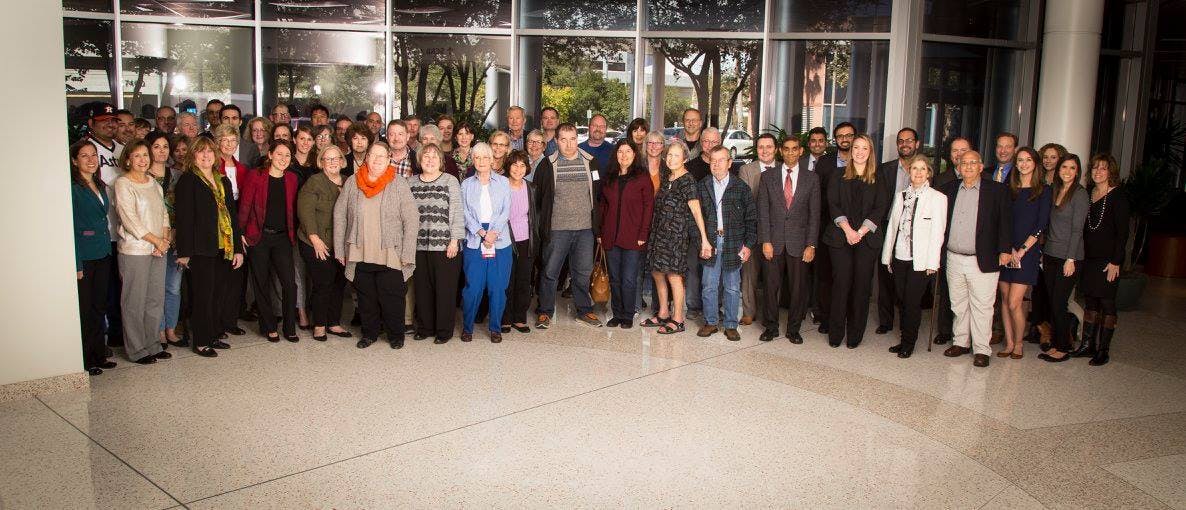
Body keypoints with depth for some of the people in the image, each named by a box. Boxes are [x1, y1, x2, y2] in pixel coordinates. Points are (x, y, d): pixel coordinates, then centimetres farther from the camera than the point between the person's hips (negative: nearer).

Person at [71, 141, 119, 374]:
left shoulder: (100, 186, 14)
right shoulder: (72, 188, -10)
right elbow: (69, 227, -14)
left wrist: (109, 249, 12)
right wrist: (76, 264, -18)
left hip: (103, 254, 7)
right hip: (84, 256, -7)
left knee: (100, 307, 13)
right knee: (84, 309, 0)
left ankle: (99, 354, 22)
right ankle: (85, 360, 9)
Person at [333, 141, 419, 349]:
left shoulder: (399, 184, -2)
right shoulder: (352, 182, 5)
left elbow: (412, 220, -5)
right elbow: (339, 216, 8)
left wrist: (407, 254, -10)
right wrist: (340, 250, 4)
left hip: (390, 254, -2)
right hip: (360, 254, 3)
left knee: (392, 297, 3)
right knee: (366, 296, 11)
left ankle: (395, 334, 22)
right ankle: (369, 333, 29)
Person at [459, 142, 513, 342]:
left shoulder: (503, 182, 9)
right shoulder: (466, 184, 10)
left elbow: (505, 211, 1)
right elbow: (466, 213, 1)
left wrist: (494, 232, -13)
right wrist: (482, 233, -12)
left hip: (500, 241, 0)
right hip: (474, 240, 0)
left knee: (498, 286, 1)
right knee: (473, 286, -4)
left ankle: (495, 328, 13)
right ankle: (467, 327, 11)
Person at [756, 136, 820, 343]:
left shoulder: (812, 178, 5)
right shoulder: (768, 176, 5)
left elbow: (814, 214, 2)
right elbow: (763, 211, 2)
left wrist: (811, 245, -4)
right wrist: (765, 241, -6)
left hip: (799, 242, 0)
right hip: (773, 241, 0)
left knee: (798, 288, 5)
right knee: (771, 286, 4)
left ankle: (793, 329, 19)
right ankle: (771, 327, 19)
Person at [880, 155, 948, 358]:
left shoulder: (937, 198, -4)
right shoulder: (900, 195, 11)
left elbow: (937, 233, -7)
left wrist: (932, 263, -11)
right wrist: (887, 256, 10)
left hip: (921, 260, -4)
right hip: (900, 257, 5)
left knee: (912, 302, -2)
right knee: (902, 301, 10)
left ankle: (909, 343, 12)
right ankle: (904, 339, 22)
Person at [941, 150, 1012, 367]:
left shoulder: (997, 190, -2)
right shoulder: (950, 189, 9)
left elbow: (1005, 221, -3)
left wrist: (1004, 249, -9)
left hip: (982, 260, -4)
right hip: (953, 258, 4)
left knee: (981, 306, 0)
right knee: (958, 304, 14)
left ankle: (981, 349, 9)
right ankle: (961, 342, 26)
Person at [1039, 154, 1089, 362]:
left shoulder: (1080, 194, -9)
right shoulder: (1055, 191, 11)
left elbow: (1077, 229, -12)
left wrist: (1071, 259, -15)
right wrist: (1043, 253, 11)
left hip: (1068, 257, -6)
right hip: (1050, 255, 6)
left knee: (1058, 304, -3)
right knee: (1051, 303, 7)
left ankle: (1063, 348, 9)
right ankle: (1056, 342, 17)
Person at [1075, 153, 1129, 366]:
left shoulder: (1118, 197, -8)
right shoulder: (1088, 195, 10)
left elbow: (1122, 233, -11)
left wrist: (1115, 262, -15)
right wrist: (1081, 256, 8)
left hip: (1108, 260, -6)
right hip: (1089, 258, 6)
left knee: (1107, 303, 0)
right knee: (1090, 301, 9)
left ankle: (1103, 350, 5)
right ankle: (1087, 345, 16)